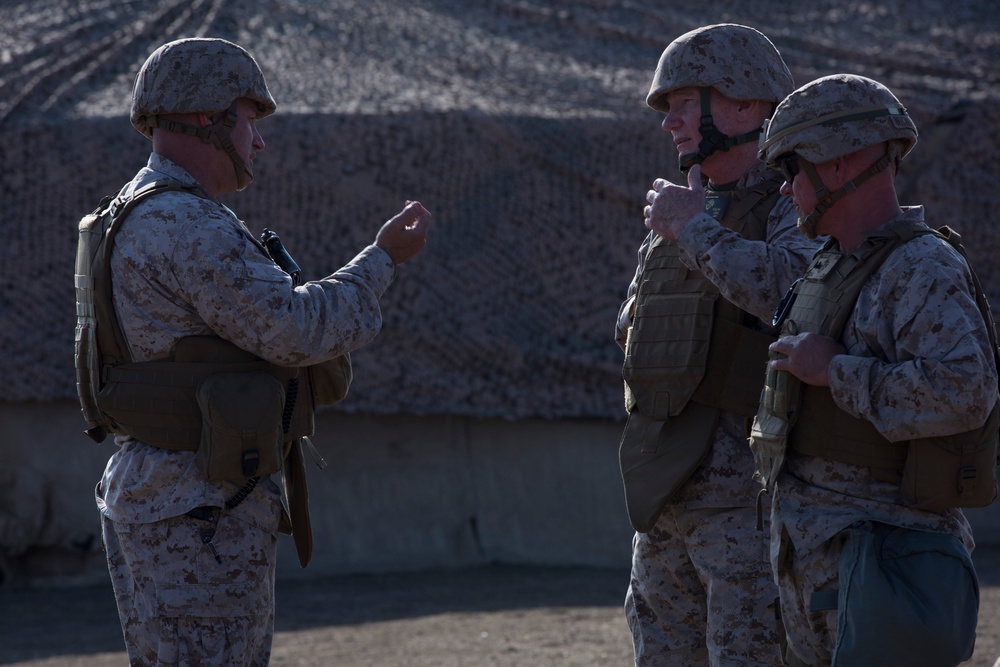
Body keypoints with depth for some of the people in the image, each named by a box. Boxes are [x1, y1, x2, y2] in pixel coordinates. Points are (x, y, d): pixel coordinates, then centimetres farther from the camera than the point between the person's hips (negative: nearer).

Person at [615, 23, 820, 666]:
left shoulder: (799, 211, -7)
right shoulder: (677, 212, 17)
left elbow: (789, 291, -29)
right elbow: (634, 335, 27)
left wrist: (694, 228, -16)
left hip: (749, 493, -8)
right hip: (669, 495, 8)